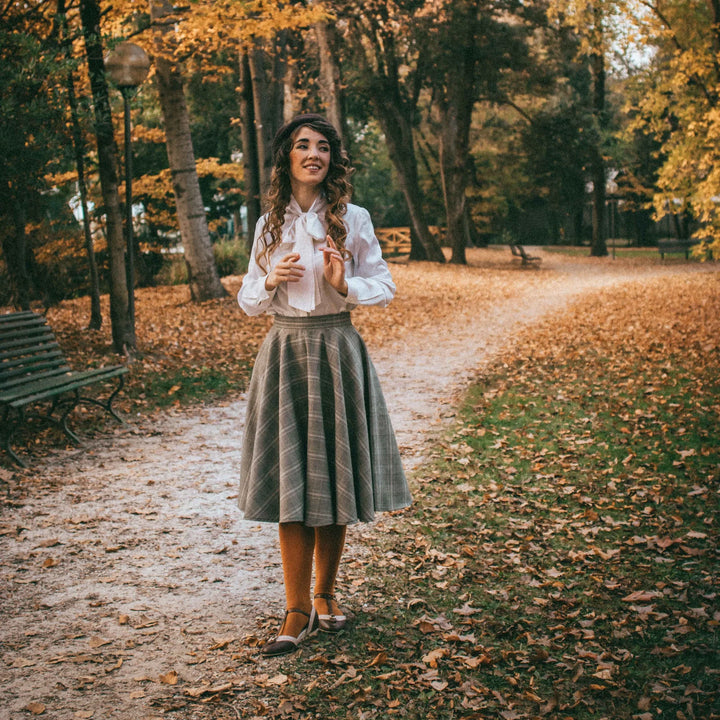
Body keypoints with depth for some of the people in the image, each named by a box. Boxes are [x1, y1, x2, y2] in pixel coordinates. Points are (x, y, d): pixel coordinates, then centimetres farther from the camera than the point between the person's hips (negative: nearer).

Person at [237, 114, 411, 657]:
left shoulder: (353, 219, 3)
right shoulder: (270, 224, 9)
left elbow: (385, 287, 5)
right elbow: (248, 301, 13)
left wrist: (344, 285, -13)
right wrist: (271, 283, -8)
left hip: (337, 352, -1)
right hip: (285, 351, 1)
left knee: (334, 476, 4)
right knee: (289, 483, -3)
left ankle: (325, 594, 21)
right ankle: (298, 610, 2)